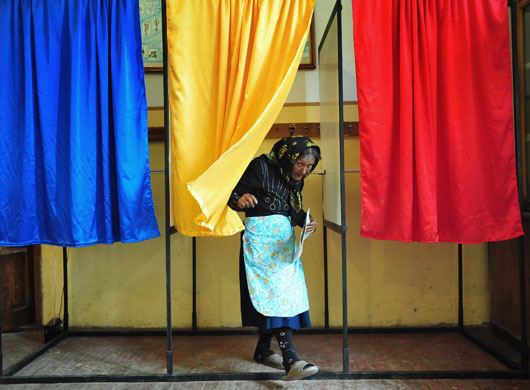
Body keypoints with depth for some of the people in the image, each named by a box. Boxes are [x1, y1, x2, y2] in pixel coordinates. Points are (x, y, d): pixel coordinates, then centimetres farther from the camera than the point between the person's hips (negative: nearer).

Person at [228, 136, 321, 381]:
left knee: (272, 294, 8)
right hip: (260, 236, -7)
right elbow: (235, 193, -14)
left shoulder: (295, 178, 10)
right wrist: (240, 199, -36)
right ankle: (290, 360, -15)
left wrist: (305, 220, -4)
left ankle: (263, 350, 23)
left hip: (284, 238, 7)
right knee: (275, 292, -14)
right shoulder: (261, 167, -12)